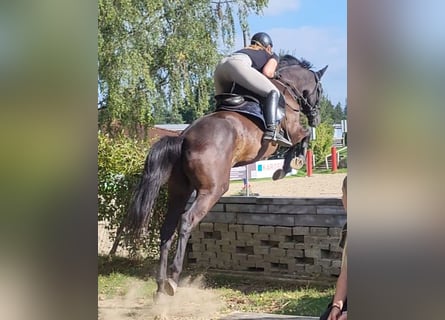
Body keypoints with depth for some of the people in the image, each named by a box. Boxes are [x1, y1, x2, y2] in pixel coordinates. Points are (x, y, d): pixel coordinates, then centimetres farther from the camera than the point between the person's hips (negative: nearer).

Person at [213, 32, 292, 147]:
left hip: (220, 65, 7)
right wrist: (273, 75, 27)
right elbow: (267, 72, 5)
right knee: (273, 92, -6)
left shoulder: (245, 50, 42)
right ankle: (271, 130, -24)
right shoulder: (272, 56, 25)